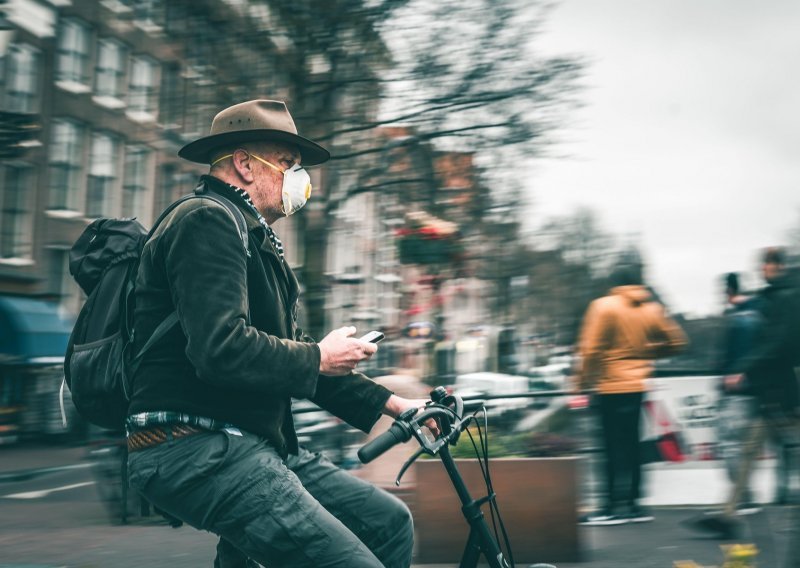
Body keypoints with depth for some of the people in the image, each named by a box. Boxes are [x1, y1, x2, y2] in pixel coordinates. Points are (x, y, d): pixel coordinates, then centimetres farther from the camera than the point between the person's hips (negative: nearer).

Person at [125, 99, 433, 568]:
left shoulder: (259, 242, 22)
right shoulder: (207, 222, -10)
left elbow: (292, 357, 21)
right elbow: (222, 351, -24)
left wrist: (390, 405, 14)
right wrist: (319, 358, -10)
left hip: (261, 443, 10)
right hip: (197, 450, -10)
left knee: (390, 521, 6)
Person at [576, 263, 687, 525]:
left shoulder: (604, 306, -9)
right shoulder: (652, 309, 7)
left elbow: (592, 348, -13)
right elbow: (676, 341, 10)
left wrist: (584, 379, -2)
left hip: (611, 387, -6)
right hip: (637, 385, 6)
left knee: (614, 447, -3)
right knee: (631, 445, 12)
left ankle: (614, 506, -2)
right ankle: (632, 503, 15)